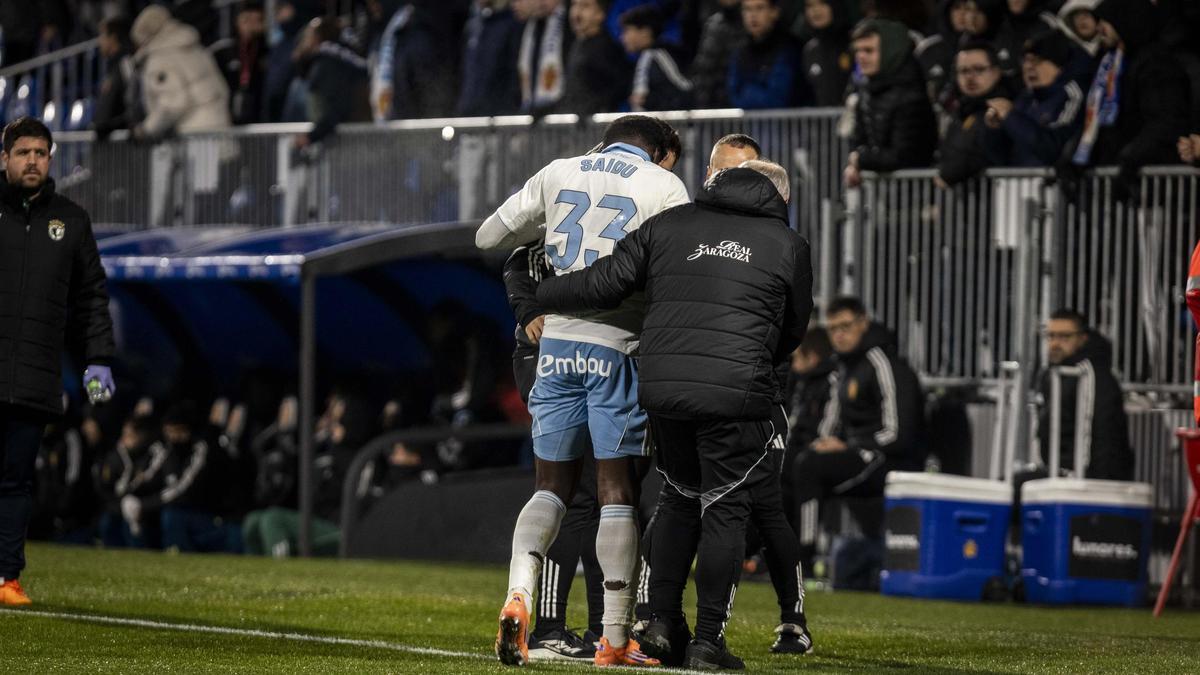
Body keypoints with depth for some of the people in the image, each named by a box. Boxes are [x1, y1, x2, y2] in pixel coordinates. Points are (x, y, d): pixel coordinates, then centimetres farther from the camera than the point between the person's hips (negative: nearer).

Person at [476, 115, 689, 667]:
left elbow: (488, 237, 18)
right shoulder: (663, 186, 2)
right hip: (618, 347, -3)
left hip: (557, 343, 3)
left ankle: (518, 592, -16)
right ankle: (615, 638, 3)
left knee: (552, 485, 10)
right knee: (617, 489, 3)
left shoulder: (559, 173, 12)